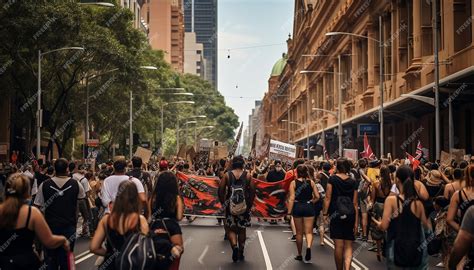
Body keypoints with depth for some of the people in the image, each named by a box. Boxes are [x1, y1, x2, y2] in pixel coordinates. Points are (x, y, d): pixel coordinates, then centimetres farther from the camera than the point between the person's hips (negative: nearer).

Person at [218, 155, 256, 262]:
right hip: (244, 205, 1)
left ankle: (234, 246, -18)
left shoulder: (227, 175, -2)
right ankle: (241, 252, 18)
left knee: (231, 228, 8)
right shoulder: (247, 175, -2)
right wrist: (250, 203, 5)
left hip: (230, 205, -1)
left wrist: (223, 202, 5)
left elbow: (221, 190, -6)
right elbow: (252, 190, -6)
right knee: (242, 229, 14)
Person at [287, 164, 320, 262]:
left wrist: (289, 212, -8)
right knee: (308, 231, 2)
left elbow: (292, 198, -10)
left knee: (299, 232, 12)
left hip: (297, 207, 0)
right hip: (309, 207, 0)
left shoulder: (293, 183, -4)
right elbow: (317, 196, -2)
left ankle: (299, 255, 21)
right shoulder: (311, 182, 1)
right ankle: (308, 247, -28)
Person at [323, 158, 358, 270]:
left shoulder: (332, 179, 1)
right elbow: (355, 203, 8)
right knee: (348, 246, 7)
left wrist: (325, 213, -3)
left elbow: (328, 197, -6)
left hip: (336, 214, -2)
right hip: (350, 215, 2)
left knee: (338, 245, 2)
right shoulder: (353, 182, 8)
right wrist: (356, 221, 10)